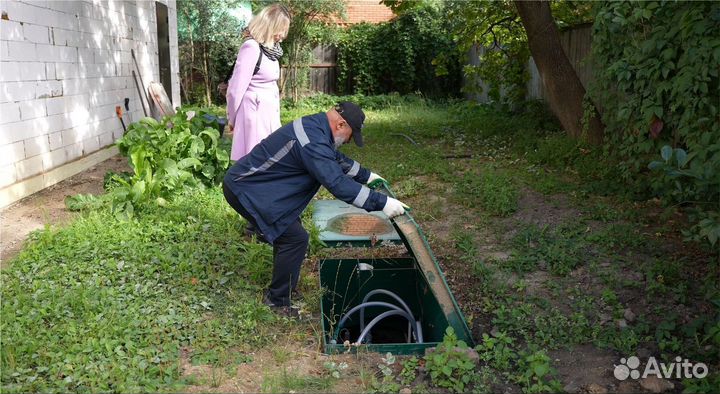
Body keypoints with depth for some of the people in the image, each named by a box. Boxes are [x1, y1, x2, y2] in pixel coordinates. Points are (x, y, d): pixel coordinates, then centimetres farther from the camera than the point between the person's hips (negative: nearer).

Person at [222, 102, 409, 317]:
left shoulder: (315, 126, 5)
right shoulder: (312, 142, -28)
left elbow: (337, 159, 22)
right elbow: (338, 184, -32)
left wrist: (366, 175, 25)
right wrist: (381, 202, -29)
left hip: (249, 180, 10)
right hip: (245, 191, -10)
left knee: (290, 228, 18)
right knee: (295, 238, -10)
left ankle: (284, 285, 32)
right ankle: (277, 300, 5)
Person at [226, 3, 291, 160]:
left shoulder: (271, 48, 12)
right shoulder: (251, 47, -14)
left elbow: (269, 85, 12)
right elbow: (236, 88, -13)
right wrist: (232, 119, -3)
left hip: (269, 113, 8)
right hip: (254, 113, -8)